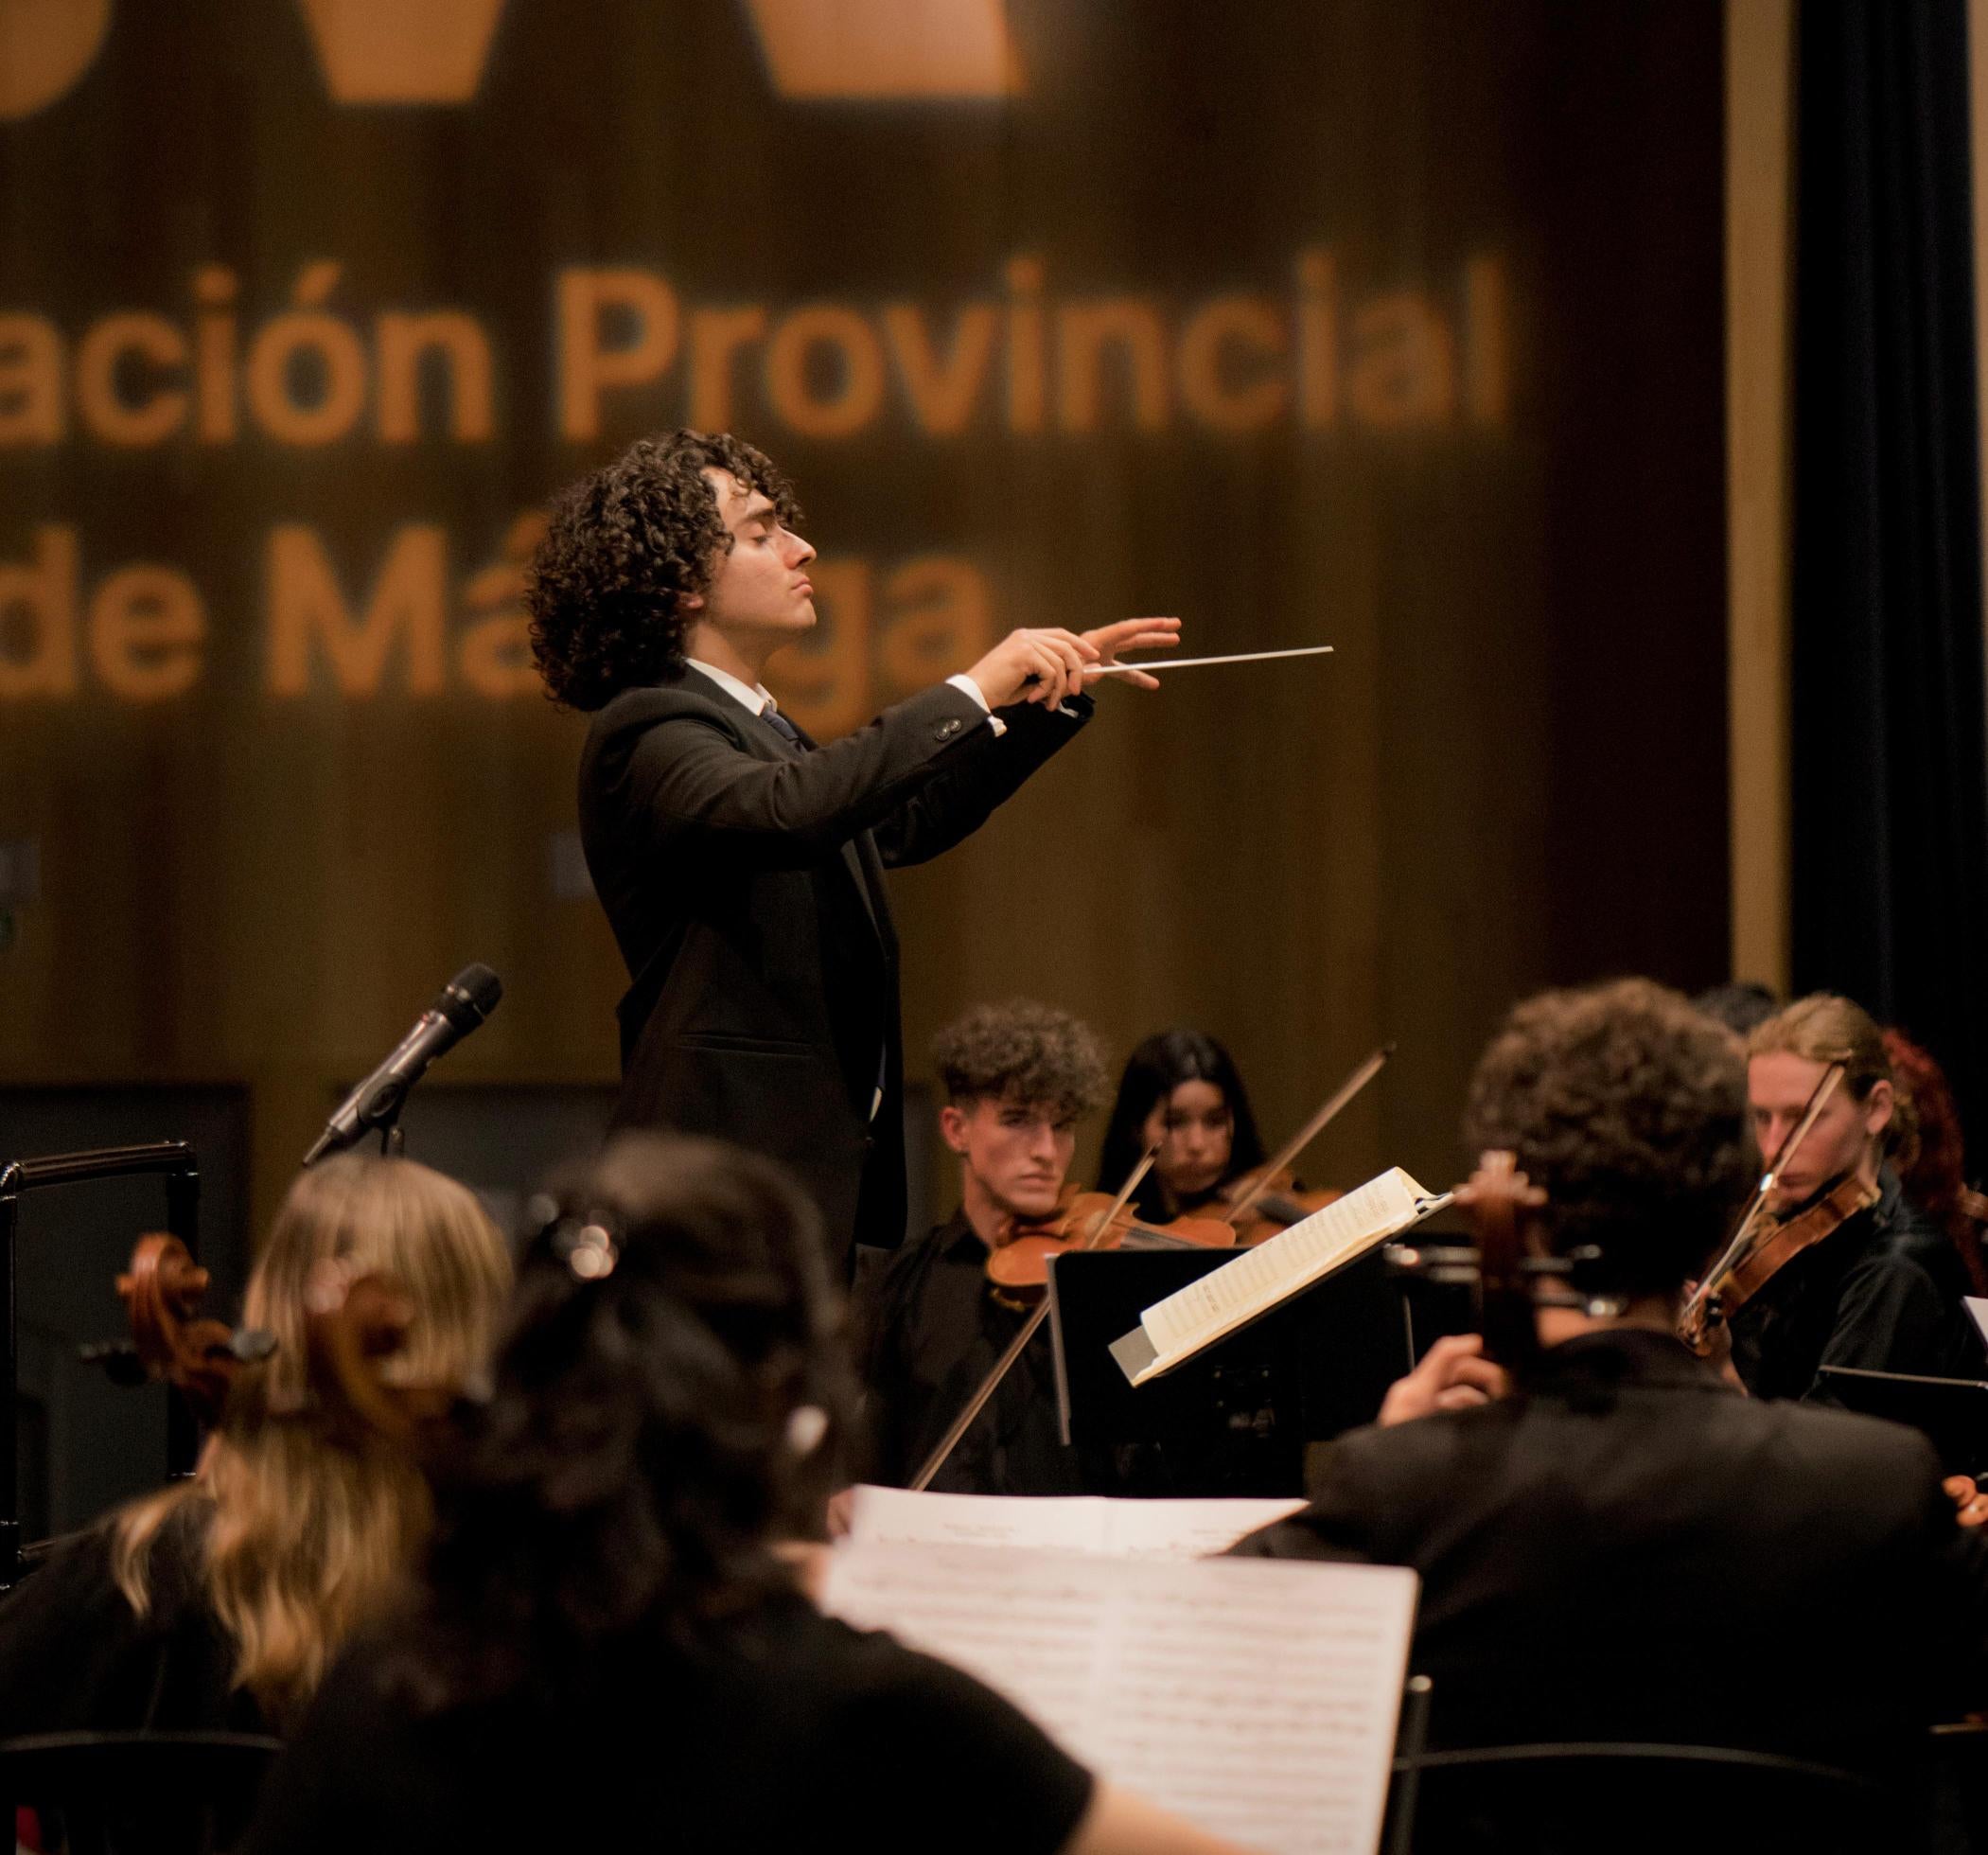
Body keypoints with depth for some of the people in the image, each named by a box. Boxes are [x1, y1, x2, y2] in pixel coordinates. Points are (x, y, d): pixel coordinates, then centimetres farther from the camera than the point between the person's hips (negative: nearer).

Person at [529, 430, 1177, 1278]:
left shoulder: (756, 728, 22)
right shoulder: (645, 732, -11)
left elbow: (904, 821, 35)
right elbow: (789, 810, -30)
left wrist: (1053, 695, 28)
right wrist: (971, 693, -25)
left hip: (822, 1169, 10)